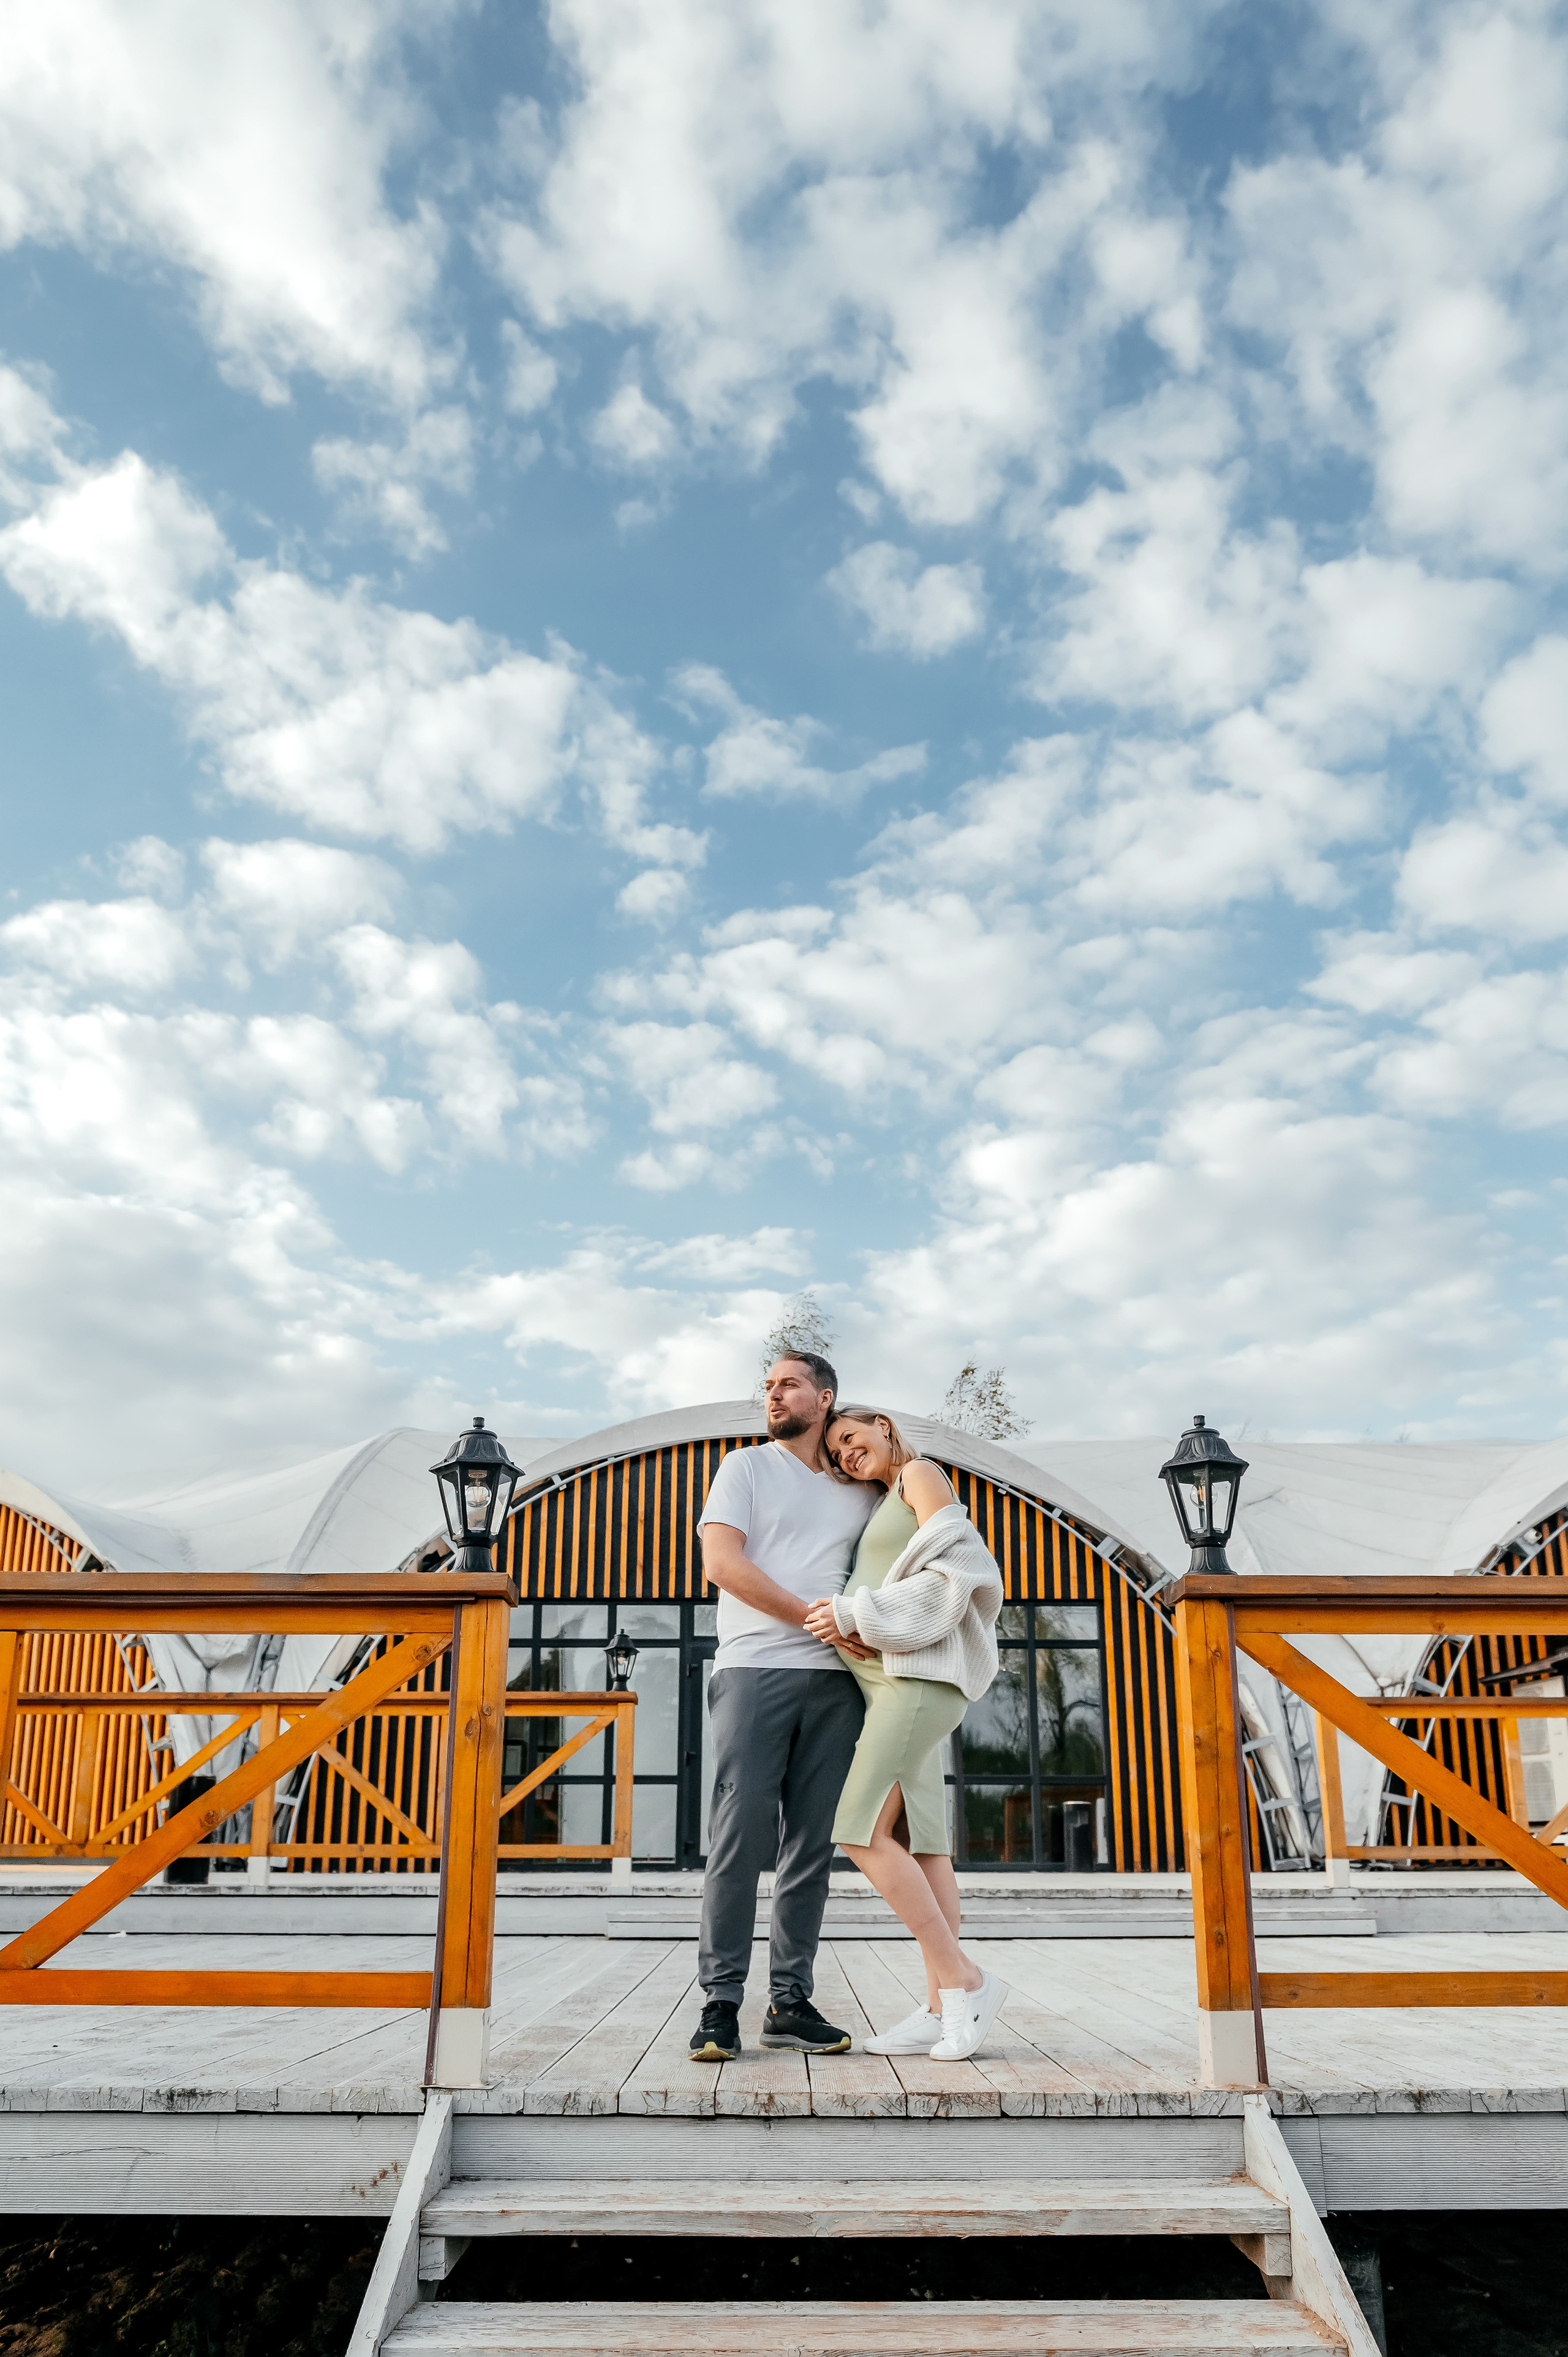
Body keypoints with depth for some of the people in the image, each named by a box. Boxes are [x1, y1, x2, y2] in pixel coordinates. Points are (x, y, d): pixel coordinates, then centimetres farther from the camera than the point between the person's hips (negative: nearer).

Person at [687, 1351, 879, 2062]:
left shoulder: (862, 1490, 20)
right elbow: (722, 1561, -4)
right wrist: (815, 1618, -10)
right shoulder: (746, 1467, 9)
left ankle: (790, 2002, 11)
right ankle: (720, 2004, -2)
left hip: (834, 1681, 3)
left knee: (812, 1843, 3)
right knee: (741, 1835, -9)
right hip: (754, 1670, -3)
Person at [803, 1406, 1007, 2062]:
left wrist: (856, 1614, -15)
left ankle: (964, 1980, -10)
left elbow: (953, 1570, -13)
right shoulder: (883, 1510, 26)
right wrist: (844, 1627, -2)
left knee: (863, 1832, -15)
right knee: (920, 1840, 2)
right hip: (889, 1680, 9)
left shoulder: (922, 1474, 1)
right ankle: (941, 2011, 1)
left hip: (919, 1674, -9)